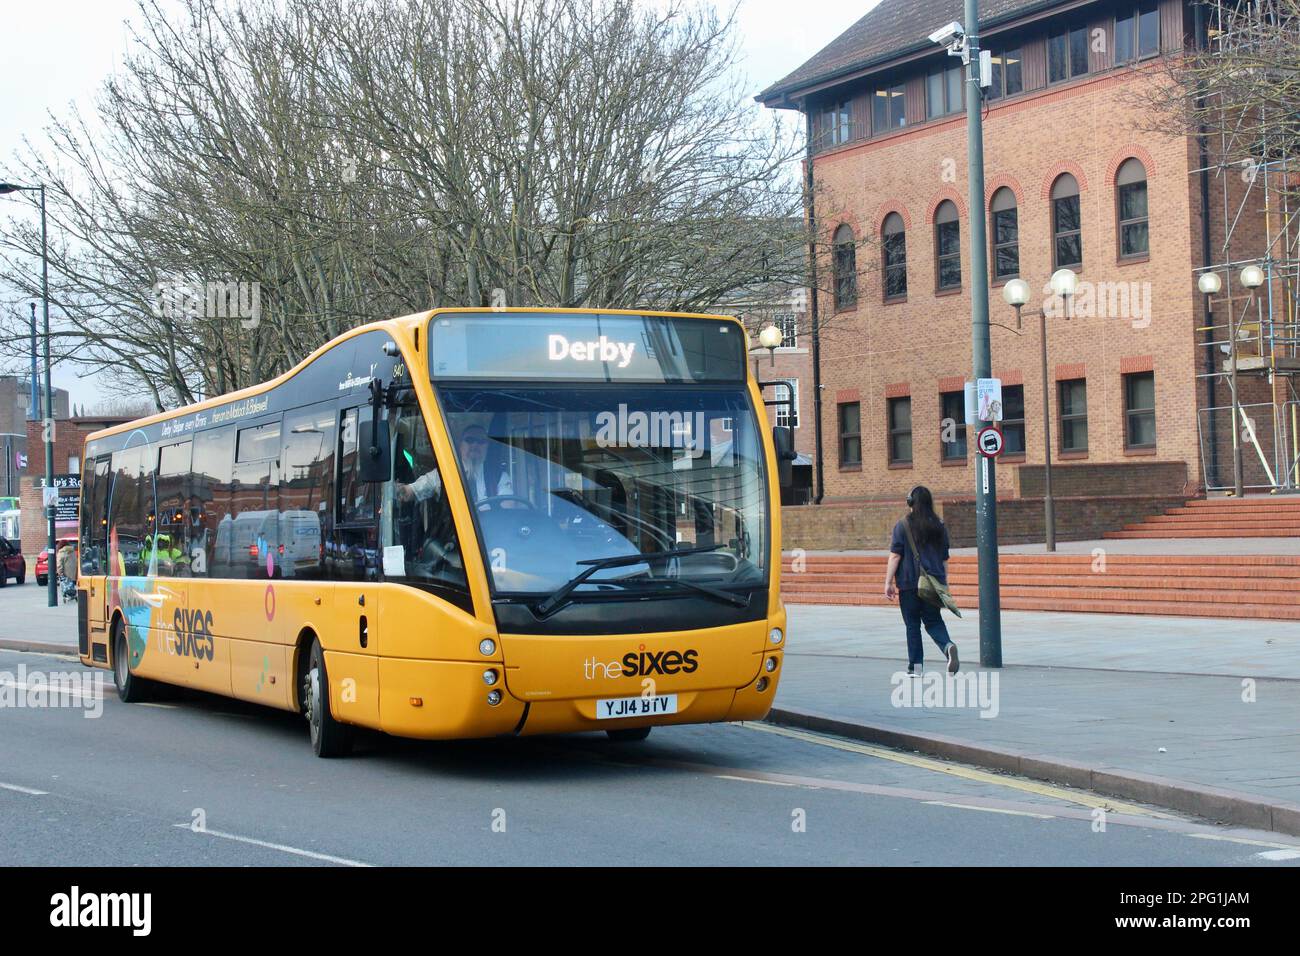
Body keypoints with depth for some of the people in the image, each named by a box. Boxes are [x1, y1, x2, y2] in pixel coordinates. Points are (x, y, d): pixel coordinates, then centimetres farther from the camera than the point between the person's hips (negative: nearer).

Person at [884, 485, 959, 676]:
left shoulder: (903, 526, -6)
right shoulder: (939, 526, 8)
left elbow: (895, 556, -9)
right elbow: (945, 559, 14)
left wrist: (888, 582, -5)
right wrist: (944, 583, 22)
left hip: (909, 583, -3)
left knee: (912, 624, 6)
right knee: (933, 621, 11)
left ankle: (915, 666, 6)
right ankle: (948, 645, -18)